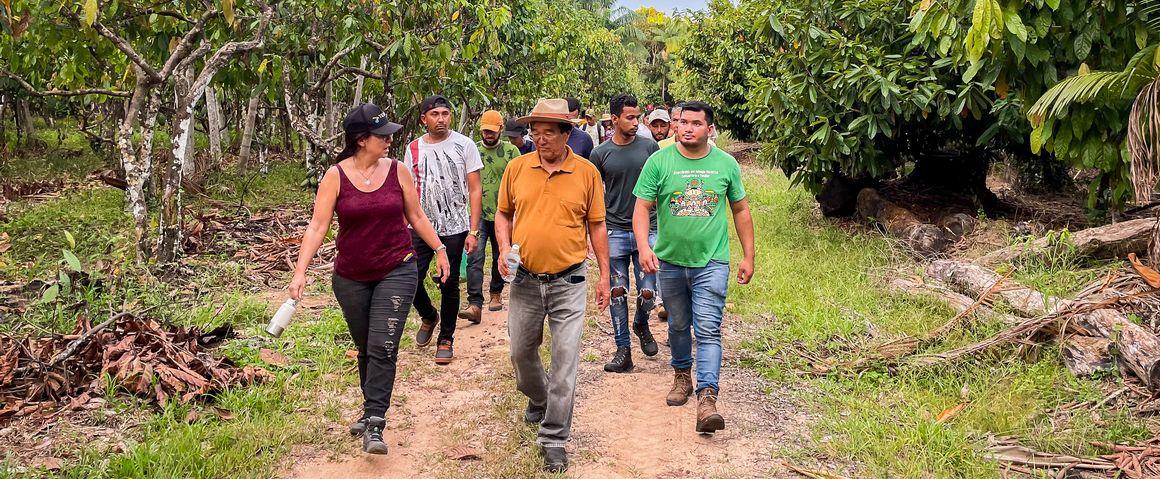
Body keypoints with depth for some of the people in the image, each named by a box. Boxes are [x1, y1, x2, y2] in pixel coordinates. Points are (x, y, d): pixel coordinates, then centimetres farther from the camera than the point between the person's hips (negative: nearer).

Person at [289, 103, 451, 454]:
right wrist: (300, 271, -19)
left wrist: (439, 249, 12)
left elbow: (416, 216, 10)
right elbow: (318, 226, -11)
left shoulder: (397, 171, -2)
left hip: (396, 271, -1)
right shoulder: (335, 176, -7)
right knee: (365, 349, 14)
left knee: (383, 347, -12)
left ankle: (374, 424, -9)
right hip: (351, 277, 1)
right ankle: (371, 409, 34)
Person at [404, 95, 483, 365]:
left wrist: (473, 231, -9)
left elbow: (475, 190, -4)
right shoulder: (414, 148, 5)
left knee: (449, 286, 5)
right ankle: (429, 316, 28)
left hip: (454, 228, -2)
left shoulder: (464, 145, -4)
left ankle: (446, 339, 23)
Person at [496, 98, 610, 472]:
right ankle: (538, 398, 47)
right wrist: (504, 249, -6)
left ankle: (554, 438, 7)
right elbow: (503, 214, 12)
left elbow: (596, 226, 4)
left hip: (569, 282, -2)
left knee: (565, 362, -3)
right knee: (521, 352, 16)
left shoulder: (587, 172, -3)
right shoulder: (517, 168, 1)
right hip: (525, 280, 3)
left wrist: (605, 276, 3)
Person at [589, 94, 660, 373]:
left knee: (648, 293, -4)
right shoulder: (600, 154, 3)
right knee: (617, 292, 4)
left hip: (647, 230, 0)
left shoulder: (649, 147, 3)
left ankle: (641, 324, 29)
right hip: (615, 232, 0)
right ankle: (623, 350, 12)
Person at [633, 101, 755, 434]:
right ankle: (682, 376, 38)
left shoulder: (726, 164, 1)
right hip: (670, 261, 1)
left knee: (708, 331, -10)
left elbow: (740, 210, 10)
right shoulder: (659, 162, -4)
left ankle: (707, 398, -15)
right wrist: (643, 247, -22)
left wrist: (748, 256, 8)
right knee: (678, 326, 17)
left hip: (711, 262, -1)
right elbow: (642, 208, -5)